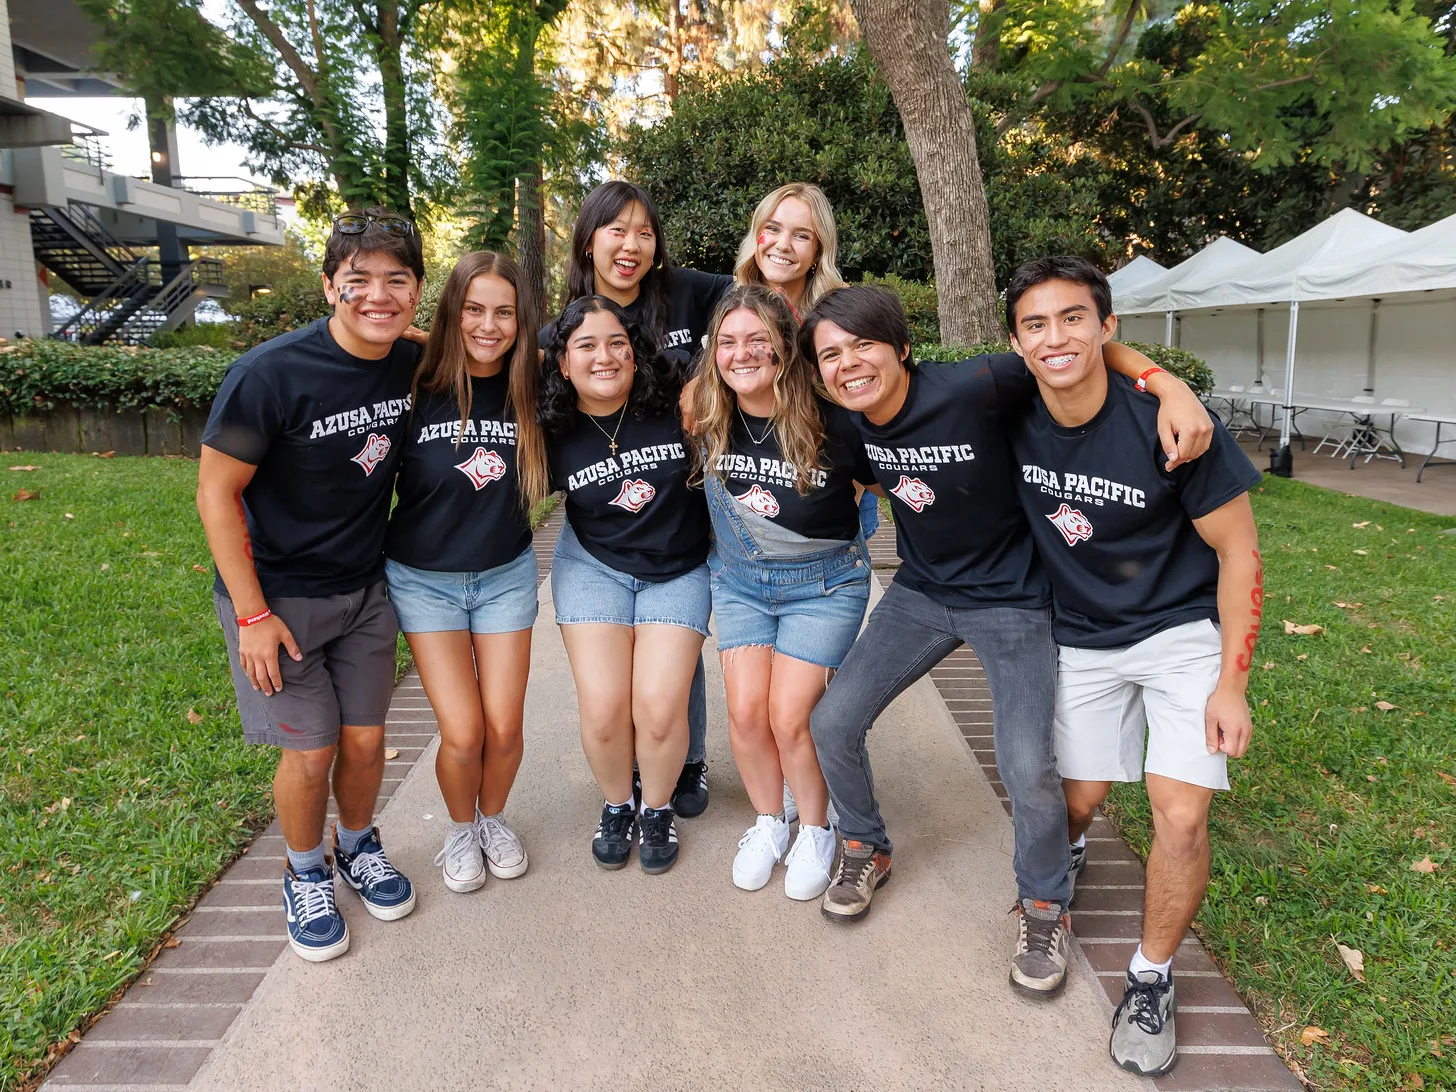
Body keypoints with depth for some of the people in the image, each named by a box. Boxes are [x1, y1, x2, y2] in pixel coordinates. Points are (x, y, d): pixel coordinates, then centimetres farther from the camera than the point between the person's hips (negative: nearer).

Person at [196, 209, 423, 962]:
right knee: (310, 750, 3)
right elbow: (216, 492, -16)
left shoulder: (412, 364, -6)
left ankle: (358, 846, 39)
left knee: (365, 738, 11)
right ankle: (305, 874, 31)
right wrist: (253, 615, -15)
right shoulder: (271, 375, -22)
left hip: (365, 589, 4)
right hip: (276, 593, -4)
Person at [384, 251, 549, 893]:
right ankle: (461, 829, 26)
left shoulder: (530, 392, -7)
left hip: (507, 574, 2)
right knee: (462, 732, -5)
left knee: (504, 727, 1)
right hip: (424, 577, -2)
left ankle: (493, 818, 33)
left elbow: (546, 477, 8)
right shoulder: (418, 390, -15)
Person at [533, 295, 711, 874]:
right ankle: (617, 805, 21)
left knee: (660, 707, -12)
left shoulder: (676, 405, -15)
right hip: (593, 566, 1)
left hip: (679, 570, -1)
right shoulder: (553, 431, -10)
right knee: (603, 708, -10)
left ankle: (657, 809, 18)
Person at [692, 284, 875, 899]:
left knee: (790, 715, -6)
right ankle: (768, 822, 26)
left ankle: (816, 832, 21)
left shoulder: (831, 421, -22)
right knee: (746, 711, -2)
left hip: (823, 582, -3)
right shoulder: (706, 419, -12)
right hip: (740, 578, 4)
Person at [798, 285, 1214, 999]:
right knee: (833, 722, -1)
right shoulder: (848, 420, -10)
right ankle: (866, 850, 28)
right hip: (920, 592, 5)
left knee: (1027, 768, -14)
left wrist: (1168, 384, -32)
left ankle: (1043, 907, 17)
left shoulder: (971, 389, -27)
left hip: (1010, 599, -5)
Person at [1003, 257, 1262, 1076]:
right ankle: (1068, 853, 50)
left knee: (1181, 816, -10)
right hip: (1081, 637, 3)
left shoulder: (1167, 423, -24)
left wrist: (1232, 683, -13)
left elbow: (1239, 551, -14)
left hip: (1183, 631, -2)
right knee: (1081, 798, 11)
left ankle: (1153, 979, 15)